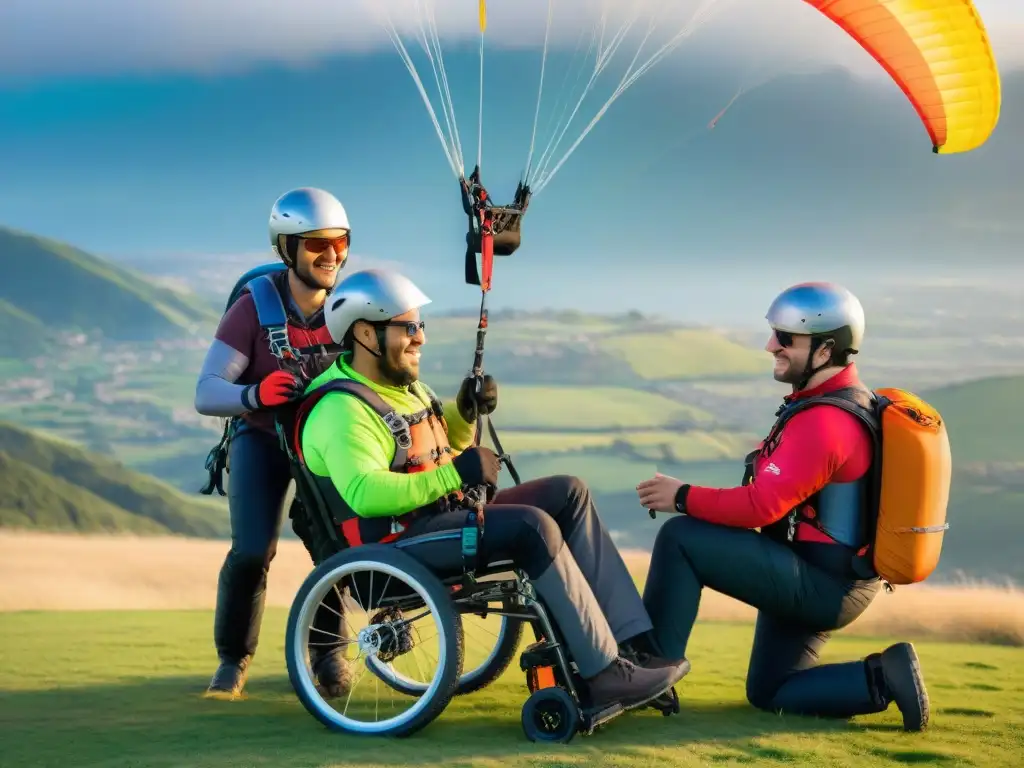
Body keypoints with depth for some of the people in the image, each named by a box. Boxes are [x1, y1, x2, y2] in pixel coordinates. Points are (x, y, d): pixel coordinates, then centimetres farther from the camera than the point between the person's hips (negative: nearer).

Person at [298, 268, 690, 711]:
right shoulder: (341, 411, -16)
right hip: (398, 543, -10)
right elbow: (365, 494, -32)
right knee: (533, 527, -28)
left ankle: (628, 645, -7)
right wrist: (457, 474, -29)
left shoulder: (402, 385, 17)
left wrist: (466, 413, 10)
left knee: (567, 495, 1)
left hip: (446, 514, 10)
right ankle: (605, 675, -26)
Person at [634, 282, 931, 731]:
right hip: (833, 581, 10)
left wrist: (683, 498, -14)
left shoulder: (823, 422, -23)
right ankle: (885, 678, 9)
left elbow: (761, 505, -25)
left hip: (817, 585, -10)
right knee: (769, 695, 18)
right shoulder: (848, 399, 10)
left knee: (680, 539, -14)